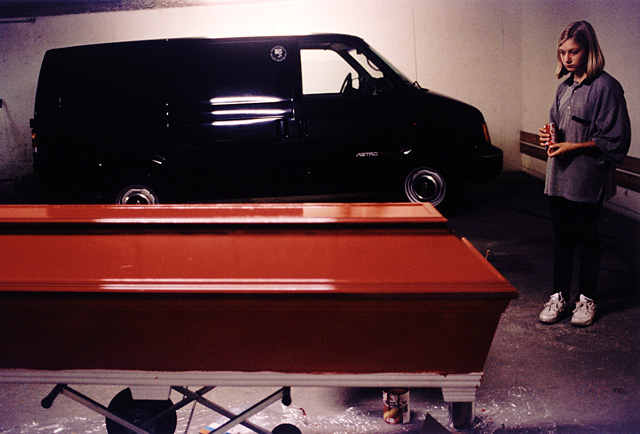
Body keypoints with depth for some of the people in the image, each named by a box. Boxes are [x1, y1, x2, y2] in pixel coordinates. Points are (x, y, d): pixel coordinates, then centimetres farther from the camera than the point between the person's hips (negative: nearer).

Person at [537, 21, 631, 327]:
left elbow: (615, 140, -13)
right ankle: (559, 297, 24)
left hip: (588, 180, -6)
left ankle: (587, 299, 22)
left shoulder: (606, 86, -10)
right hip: (558, 177, 6)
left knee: (586, 240, 7)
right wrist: (549, 136, 1)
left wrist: (573, 147, -17)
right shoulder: (565, 86, 11)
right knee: (562, 240, 13)